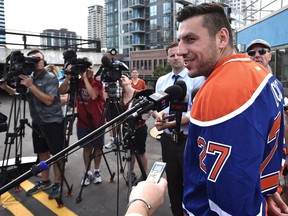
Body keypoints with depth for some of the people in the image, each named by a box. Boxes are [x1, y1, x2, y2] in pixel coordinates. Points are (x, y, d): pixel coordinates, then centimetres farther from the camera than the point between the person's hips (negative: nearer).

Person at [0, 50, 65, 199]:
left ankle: (57, 183, 14)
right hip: (37, 122, 7)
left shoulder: (50, 78, -13)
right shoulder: (29, 77, 7)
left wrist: (31, 85, -25)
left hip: (53, 121, -6)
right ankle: (44, 181, 29)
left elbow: (49, 100, -21)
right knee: (42, 152, 15)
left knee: (56, 153, 2)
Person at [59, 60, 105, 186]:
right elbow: (62, 91, -13)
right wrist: (69, 76, -21)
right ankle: (87, 172, 23)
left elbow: (93, 95, -26)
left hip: (97, 121, -1)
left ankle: (97, 171, 25)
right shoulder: (76, 82, 0)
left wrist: (85, 78, -22)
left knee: (97, 147, 10)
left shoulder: (97, 82, -8)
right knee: (86, 147, 10)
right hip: (83, 121, 2)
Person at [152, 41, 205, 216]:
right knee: (173, 181, 17)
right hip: (168, 139, 5)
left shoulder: (197, 78, -8)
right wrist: (158, 114, -13)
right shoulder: (161, 81, 9)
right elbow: (155, 106, 10)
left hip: (189, 139, -5)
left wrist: (177, 122, -23)